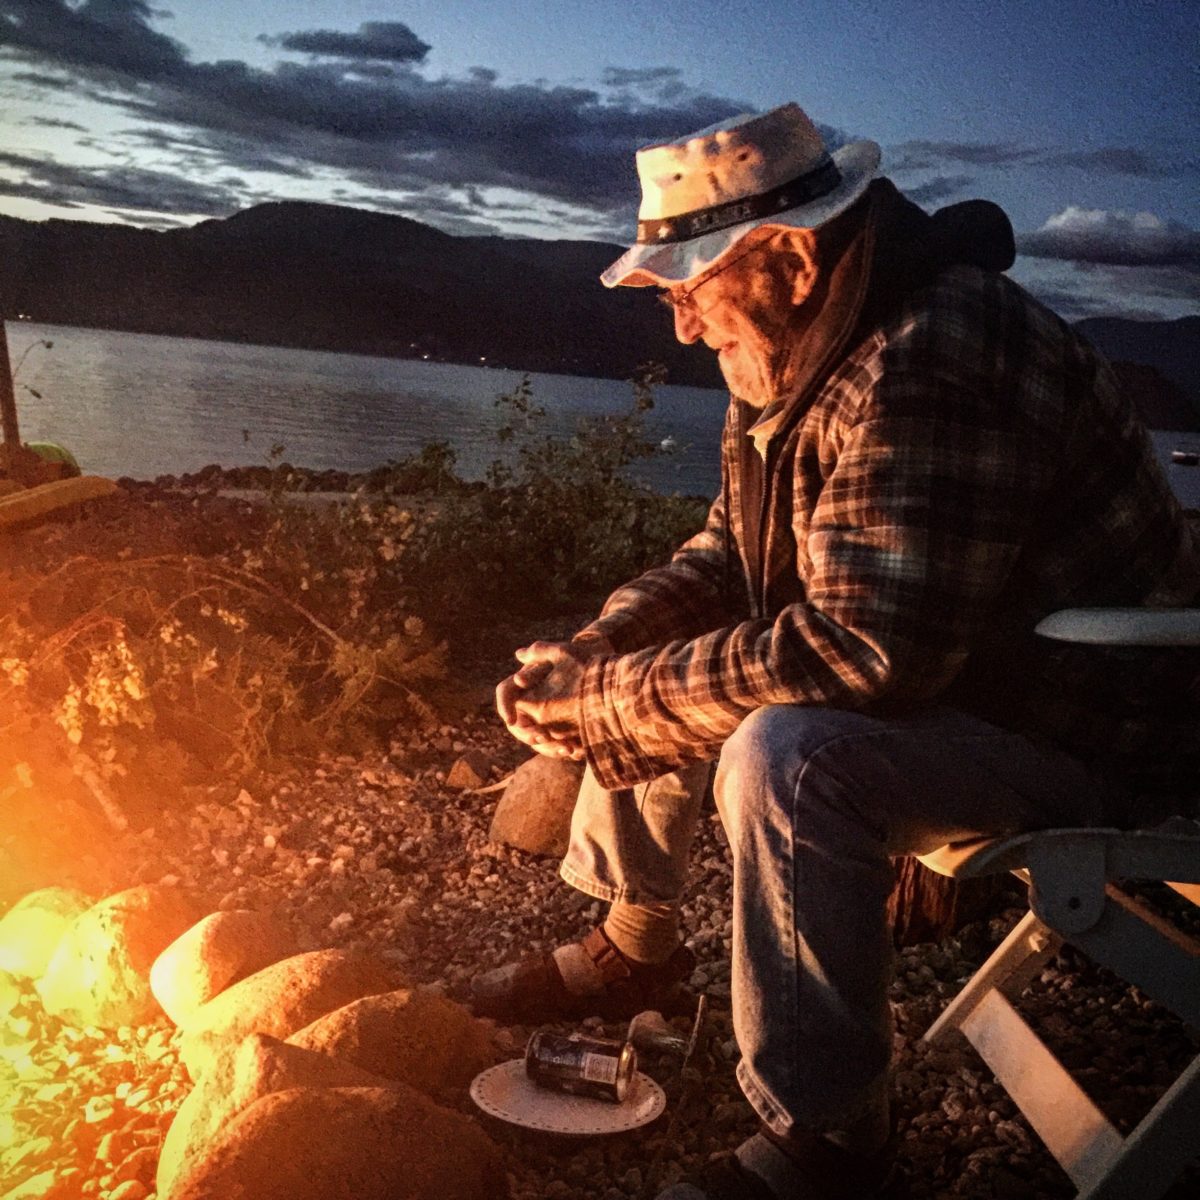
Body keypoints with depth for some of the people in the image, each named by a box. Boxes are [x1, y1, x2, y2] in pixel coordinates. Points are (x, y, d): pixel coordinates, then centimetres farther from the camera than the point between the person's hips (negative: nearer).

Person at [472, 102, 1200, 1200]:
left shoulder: (932, 370, -29)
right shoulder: (808, 352, 3)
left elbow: (861, 650, -36)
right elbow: (729, 555, 11)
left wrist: (613, 702, -26)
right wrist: (589, 656, -5)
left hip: (1084, 738, -9)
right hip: (944, 676, 10)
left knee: (788, 758, -34)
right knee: (647, 674, 8)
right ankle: (634, 946, 23)